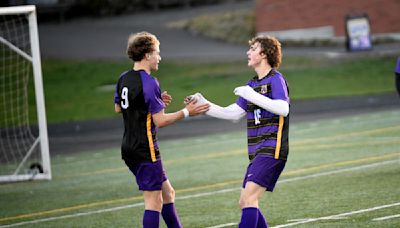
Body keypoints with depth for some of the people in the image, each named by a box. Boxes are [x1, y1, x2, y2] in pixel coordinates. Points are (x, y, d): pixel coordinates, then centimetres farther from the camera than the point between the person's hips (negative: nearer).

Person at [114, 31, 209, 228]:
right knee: (154, 201, -6)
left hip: (129, 147, 9)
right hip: (145, 150, -9)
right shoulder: (149, 83, -18)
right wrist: (186, 112, -10)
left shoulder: (124, 79, 8)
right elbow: (160, 120, -19)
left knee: (167, 193, 17)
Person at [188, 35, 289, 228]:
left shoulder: (276, 80, -8)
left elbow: (283, 109, -24)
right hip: (257, 152, 9)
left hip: (272, 150, -9)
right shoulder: (252, 85, 19)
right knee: (245, 202, 6)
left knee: (249, 198, -17)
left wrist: (252, 96, -25)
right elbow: (233, 113, 21)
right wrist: (203, 104, 14)